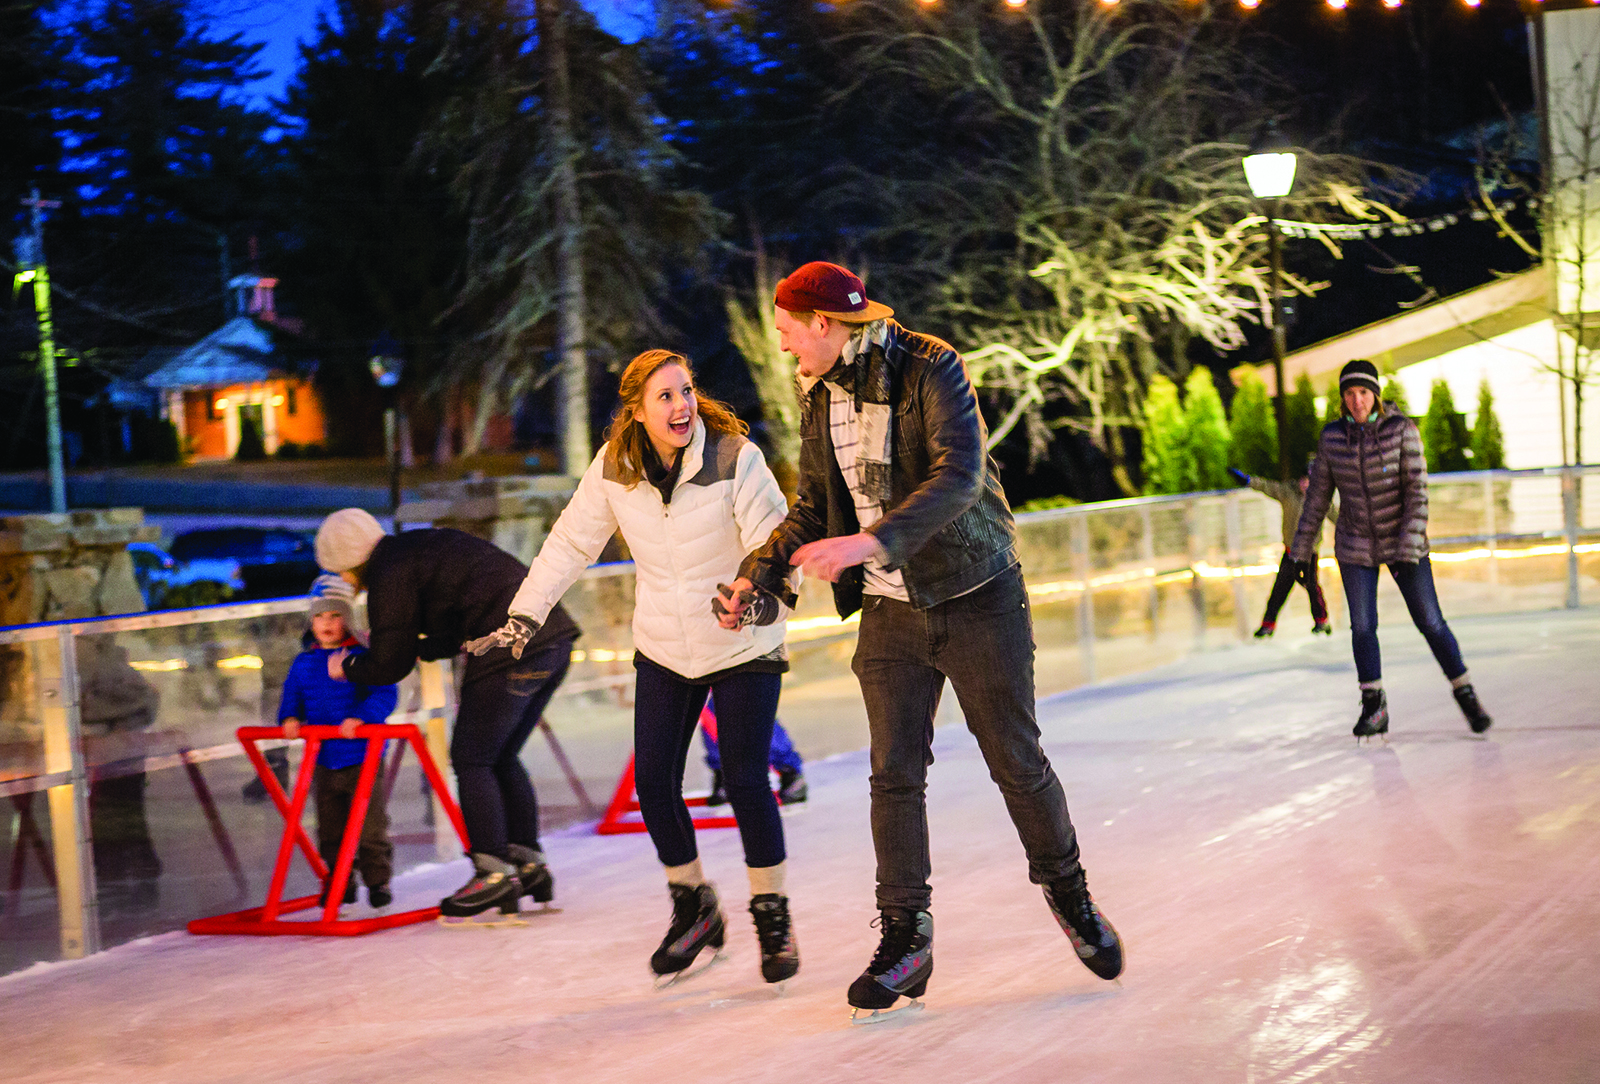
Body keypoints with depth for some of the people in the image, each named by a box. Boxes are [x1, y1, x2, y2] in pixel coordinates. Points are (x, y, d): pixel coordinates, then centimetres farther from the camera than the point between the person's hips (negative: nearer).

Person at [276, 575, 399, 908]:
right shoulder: (303, 664, 7)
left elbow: (385, 694, -16)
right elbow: (292, 698, 15)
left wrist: (360, 717, -30)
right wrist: (290, 719, -7)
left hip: (362, 759, -5)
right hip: (323, 760, 5)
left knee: (370, 827, -3)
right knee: (331, 828, 11)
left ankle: (378, 881, 9)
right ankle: (340, 883, 23)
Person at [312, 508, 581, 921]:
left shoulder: (390, 575, -3)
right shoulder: (425, 544, 26)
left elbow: (389, 667, -2)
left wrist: (347, 667, 16)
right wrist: (418, 646, 42)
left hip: (509, 651, -9)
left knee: (471, 760, -1)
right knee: (501, 759, 17)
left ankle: (494, 873, -4)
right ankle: (530, 864, 17)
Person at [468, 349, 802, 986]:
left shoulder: (735, 458, -19)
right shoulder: (614, 469, -8)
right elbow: (570, 545, 1)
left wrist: (762, 591, -45)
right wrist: (523, 619, -3)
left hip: (744, 647, -3)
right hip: (664, 650, 4)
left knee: (744, 778, -9)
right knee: (653, 778, -4)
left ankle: (773, 916, 11)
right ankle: (692, 909, 18)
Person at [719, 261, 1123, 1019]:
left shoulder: (931, 371, -13)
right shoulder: (820, 402, 7)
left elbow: (958, 478, -26)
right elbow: (812, 509, 16)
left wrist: (873, 540, -38)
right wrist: (758, 574, 1)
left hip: (976, 597, -5)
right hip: (890, 611, 5)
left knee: (1017, 762, 2)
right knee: (894, 773, -2)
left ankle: (1066, 889, 23)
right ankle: (905, 934, 3)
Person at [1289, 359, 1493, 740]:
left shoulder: (1402, 430, -11)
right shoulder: (1332, 436, -2)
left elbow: (1417, 491, -14)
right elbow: (1318, 495, 6)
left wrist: (1409, 548, -21)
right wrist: (1302, 548, 7)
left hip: (1403, 541, -2)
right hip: (1356, 547, 2)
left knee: (1430, 623, -1)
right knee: (1362, 626, 0)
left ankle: (1466, 695, 14)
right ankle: (1374, 707, 14)